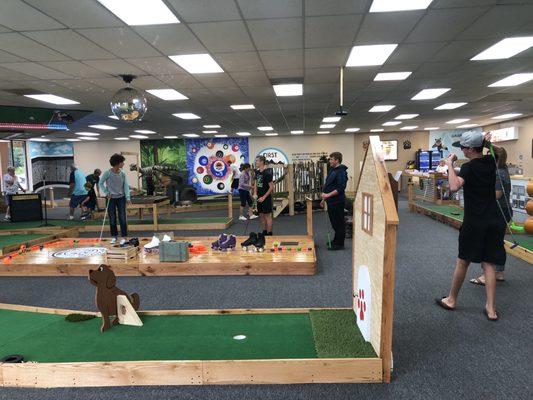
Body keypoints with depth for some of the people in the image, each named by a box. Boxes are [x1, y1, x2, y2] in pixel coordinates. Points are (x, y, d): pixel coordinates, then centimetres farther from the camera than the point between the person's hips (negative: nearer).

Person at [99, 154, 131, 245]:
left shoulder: (122, 173, -5)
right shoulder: (108, 173, -12)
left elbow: (126, 185, -6)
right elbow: (101, 183, -2)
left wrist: (128, 197, -15)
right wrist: (106, 193, -12)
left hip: (121, 197, 1)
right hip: (111, 198, -1)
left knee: (122, 217, -2)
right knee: (112, 218, 7)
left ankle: (124, 237, 4)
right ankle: (114, 236, 21)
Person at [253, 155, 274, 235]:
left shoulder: (267, 173, -16)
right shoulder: (257, 172, 7)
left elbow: (271, 187, -16)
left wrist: (264, 197, -18)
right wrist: (255, 194, 1)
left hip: (266, 198, -8)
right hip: (259, 197, 8)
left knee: (267, 215, -1)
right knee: (261, 215, 12)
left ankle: (269, 234, 7)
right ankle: (264, 232, 23)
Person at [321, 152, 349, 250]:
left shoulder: (341, 172, -15)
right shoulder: (332, 170, 15)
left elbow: (340, 188, -23)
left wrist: (328, 195, -25)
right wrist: (324, 199, 22)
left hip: (337, 202, -10)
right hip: (331, 201, 10)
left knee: (338, 223, -1)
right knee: (334, 222, 17)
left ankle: (339, 244, 7)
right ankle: (336, 241, 29)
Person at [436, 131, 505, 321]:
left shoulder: (469, 167, -13)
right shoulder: (490, 161, 6)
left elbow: (454, 186, -30)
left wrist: (450, 165, -18)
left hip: (474, 222, -6)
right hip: (494, 221, 6)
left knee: (463, 261, 8)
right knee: (488, 264, 8)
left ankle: (451, 300, 22)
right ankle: (491, 308, 7)